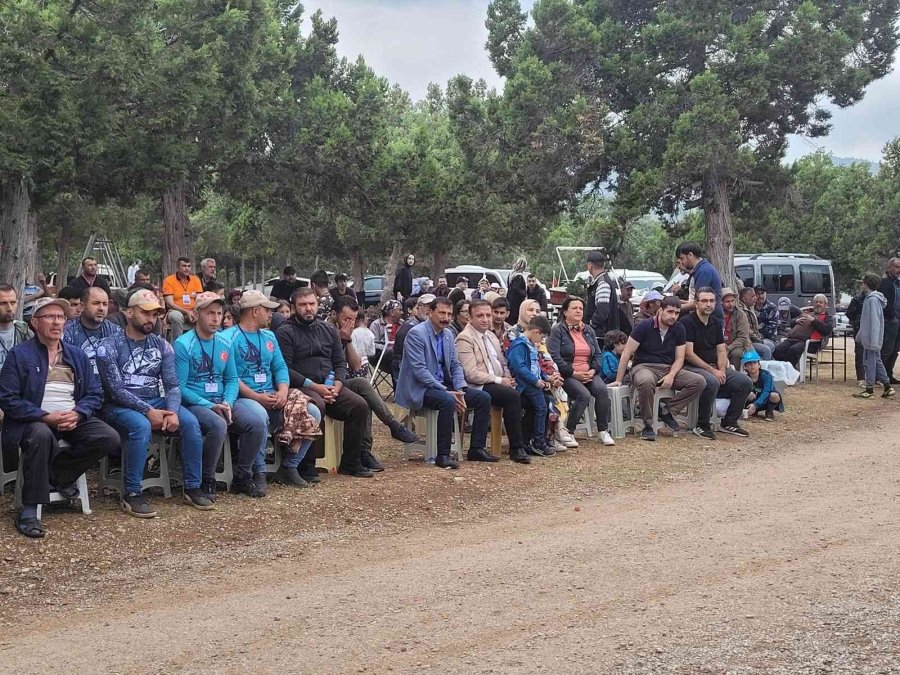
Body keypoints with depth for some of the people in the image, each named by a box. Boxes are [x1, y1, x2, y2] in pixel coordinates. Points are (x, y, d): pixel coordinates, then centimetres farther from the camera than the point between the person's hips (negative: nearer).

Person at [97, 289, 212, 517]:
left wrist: (173, 411, -18)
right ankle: (131, 494, -26)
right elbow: (115, 390, -13)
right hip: (120, 406, -5)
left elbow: (172, 385, 3)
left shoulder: (162, 346, 10)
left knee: (191, 422, -21)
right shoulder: (109, 346, -5)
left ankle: (192, 487, -9)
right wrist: (147, 411, -22)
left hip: (155, 403, 5)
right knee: (141, 426, -37)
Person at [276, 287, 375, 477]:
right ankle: (306, 465, -26)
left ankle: (351, 462, -7)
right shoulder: (286, 332, 1)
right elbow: (285, 369, -9)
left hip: (330, 385, 6)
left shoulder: (329, 330, 19)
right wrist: (314, 386, -15)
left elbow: (340, 363, 16)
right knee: (316, 406, -37)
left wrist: (337, 385, -5)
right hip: (301, 387, -6)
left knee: (360, 405, -17)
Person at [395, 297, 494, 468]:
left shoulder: (448, 334, 11)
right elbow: (419, 370, -21)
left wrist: (460, 390, -6)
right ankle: (443, 455, -28)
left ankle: (476, 448, 3)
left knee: (484, 398, -4)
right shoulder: (416, 334, -14)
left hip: (443, 385, 8)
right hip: (420, 389, -8)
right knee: (448, 401, -36)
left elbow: (455, 365, 13)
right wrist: (446, 391, -25)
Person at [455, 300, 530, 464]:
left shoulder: (491, 335, 20)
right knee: (513, 396, -30)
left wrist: (508, 379, 2)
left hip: (499, 383, 8)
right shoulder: (465, 338, -8)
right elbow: (471, 374, -15)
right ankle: (516, 449, -22)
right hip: (479, 387, -8)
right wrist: (500, 381, -15)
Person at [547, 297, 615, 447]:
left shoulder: (589, 331, 18)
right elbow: (554, 357, -13)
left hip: (589, 373, 5)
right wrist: (574, 373, -17)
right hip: (567, 375, -5)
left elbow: (597, 354, 16)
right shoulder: (557, 330, -2)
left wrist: (593, 370, -5)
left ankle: (603, 431, -16)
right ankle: (568, 431, -16)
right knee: (584, 395, -31)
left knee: (602, 390, -25)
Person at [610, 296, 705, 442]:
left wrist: (671, 376, -16)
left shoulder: (679, 329, 6)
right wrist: (619, 380, -10)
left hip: (669, 369, 5)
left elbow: (679, 358, 6)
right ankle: (648, 426, -24)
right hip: (644, 366, -5)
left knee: (699, 382, -18)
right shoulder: (644, 326, -7)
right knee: (646, 381, -42)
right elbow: (627, 353, -7)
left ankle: (666, 410, -8)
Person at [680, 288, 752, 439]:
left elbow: (721, 351, 12)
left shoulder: (716, 323, 14)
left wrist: (722, 370, -9)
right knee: (712, 382, -37)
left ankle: (729, 423, 5)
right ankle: (702, 426, -20)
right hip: (692, 367, -7)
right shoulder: (687, 322, -10)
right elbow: (688, 354, -16)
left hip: (715, 367, 8)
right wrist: (712, 370, -18)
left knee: (745, 382, -8)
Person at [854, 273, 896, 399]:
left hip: (871, 338, -9)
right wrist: (859, 336, 24)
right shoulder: (875, 298, 12)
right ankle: (887, 386, 15)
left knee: (870, 362, -1)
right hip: (872, 339, 9)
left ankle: (869, 389, 6)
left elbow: (874, 321, -22)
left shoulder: (872, 299, -18)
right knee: (877, 361, 13)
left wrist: (873, 341, -24)